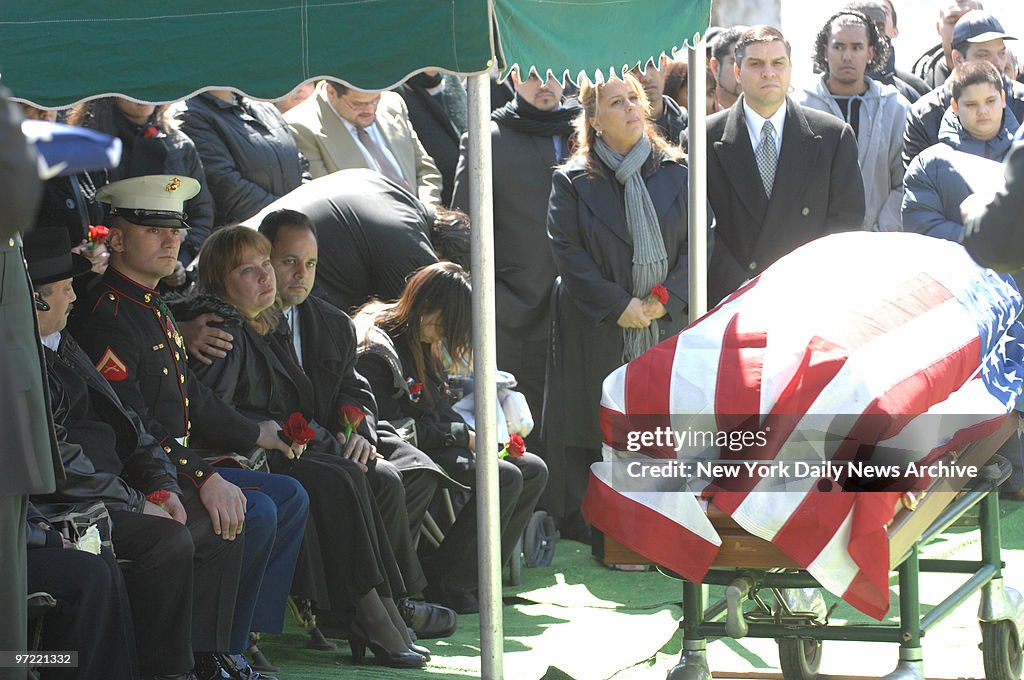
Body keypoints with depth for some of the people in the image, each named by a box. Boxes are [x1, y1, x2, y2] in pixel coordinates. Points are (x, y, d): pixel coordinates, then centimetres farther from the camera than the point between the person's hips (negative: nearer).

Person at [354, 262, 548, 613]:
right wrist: (463, 436, -14)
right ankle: (444, 584, -17)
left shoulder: (424, 344, 16)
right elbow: (390, 427, -19)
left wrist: (473, 436, -1)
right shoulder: (376, 351, -15)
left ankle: (478, 575, -1)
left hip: (436, 446, 10)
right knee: (505, 479, -25)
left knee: (533, 471, 0)